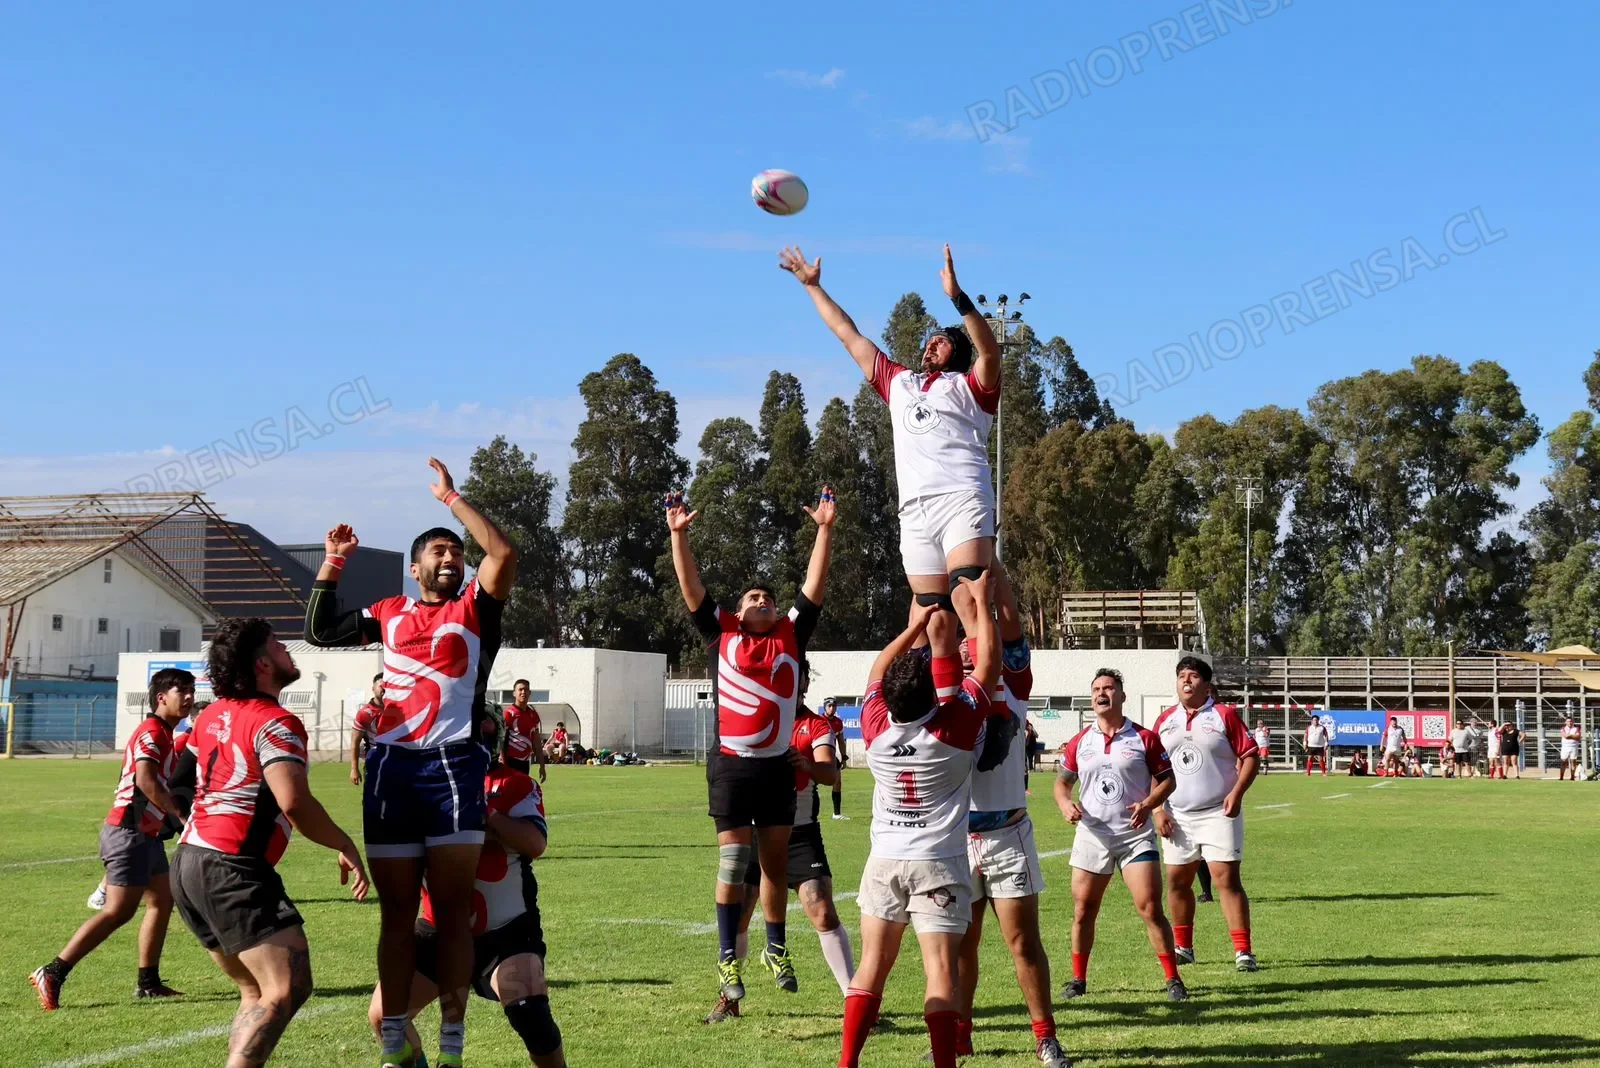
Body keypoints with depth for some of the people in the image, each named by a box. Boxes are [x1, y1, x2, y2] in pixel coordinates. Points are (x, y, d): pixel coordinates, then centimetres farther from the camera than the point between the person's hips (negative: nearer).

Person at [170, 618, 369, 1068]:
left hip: (188, 862, 9)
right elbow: (294, 801, -25)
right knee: (288, 989, -14)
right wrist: (346, 847, -13)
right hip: (233, 870, -9)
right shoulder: (275, 722, -12)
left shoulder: (213, 715, 15)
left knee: (257, 993, 16)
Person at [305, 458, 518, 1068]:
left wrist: (452, 498, -2)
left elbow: (505, 554, -7)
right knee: (397, 914, 5)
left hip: (454, 765, -3)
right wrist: (332, 565, 17)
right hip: (391, 766, 3)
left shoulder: (474, 610, 8)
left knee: (453, 914, -2)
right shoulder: (389, 614, 18)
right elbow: (320, 633, 23)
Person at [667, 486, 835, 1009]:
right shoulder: (722, 634, 5)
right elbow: (691, 587, 0)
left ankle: (777, 949, 24)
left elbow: (814, 584, 6)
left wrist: (825, 528, 0)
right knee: (733, 861, -2)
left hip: (778, 766, 2)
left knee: (776, 861, 10)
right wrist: (679, 534, -9)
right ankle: (728, 958, 5)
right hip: (731, 766, -2)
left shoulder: (791, 635, 9)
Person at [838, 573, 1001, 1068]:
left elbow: (879, 669, 12)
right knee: (941, 971, -7)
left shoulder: (875, 726, -7)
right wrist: (980, 602, 4)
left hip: (884, 861, 4)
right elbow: (988, 665, -4)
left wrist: (917, 624, 18)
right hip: (939, 864, -3)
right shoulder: (955, 727, -15)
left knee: (872, 966, 9)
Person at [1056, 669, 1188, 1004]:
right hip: (1092, 835, 3)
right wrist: (1065, 803, -6)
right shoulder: (1079, 741, 7)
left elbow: (1167, 779, 3)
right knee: (1083, 910, 5)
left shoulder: (1145, 738, -1)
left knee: (1150, 908, -8)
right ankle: (1078, 979, 19)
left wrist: (1149, 804, -15)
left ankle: (1173, 979, 3)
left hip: (1135, 834, -3)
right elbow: (1062, 780, 15)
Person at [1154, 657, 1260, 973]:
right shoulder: (1165, 720, 9)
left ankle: (1243, 950, -6)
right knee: (1177, 881, 8)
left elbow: (1251, 757, -4)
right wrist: (1158, 809, 3)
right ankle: (1183, 947, 22)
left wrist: (1236, 793, -16)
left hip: (1219, 814, -4)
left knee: (1227, 879, -9)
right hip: (1178, 817, 4)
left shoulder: (1224, 715, -2)